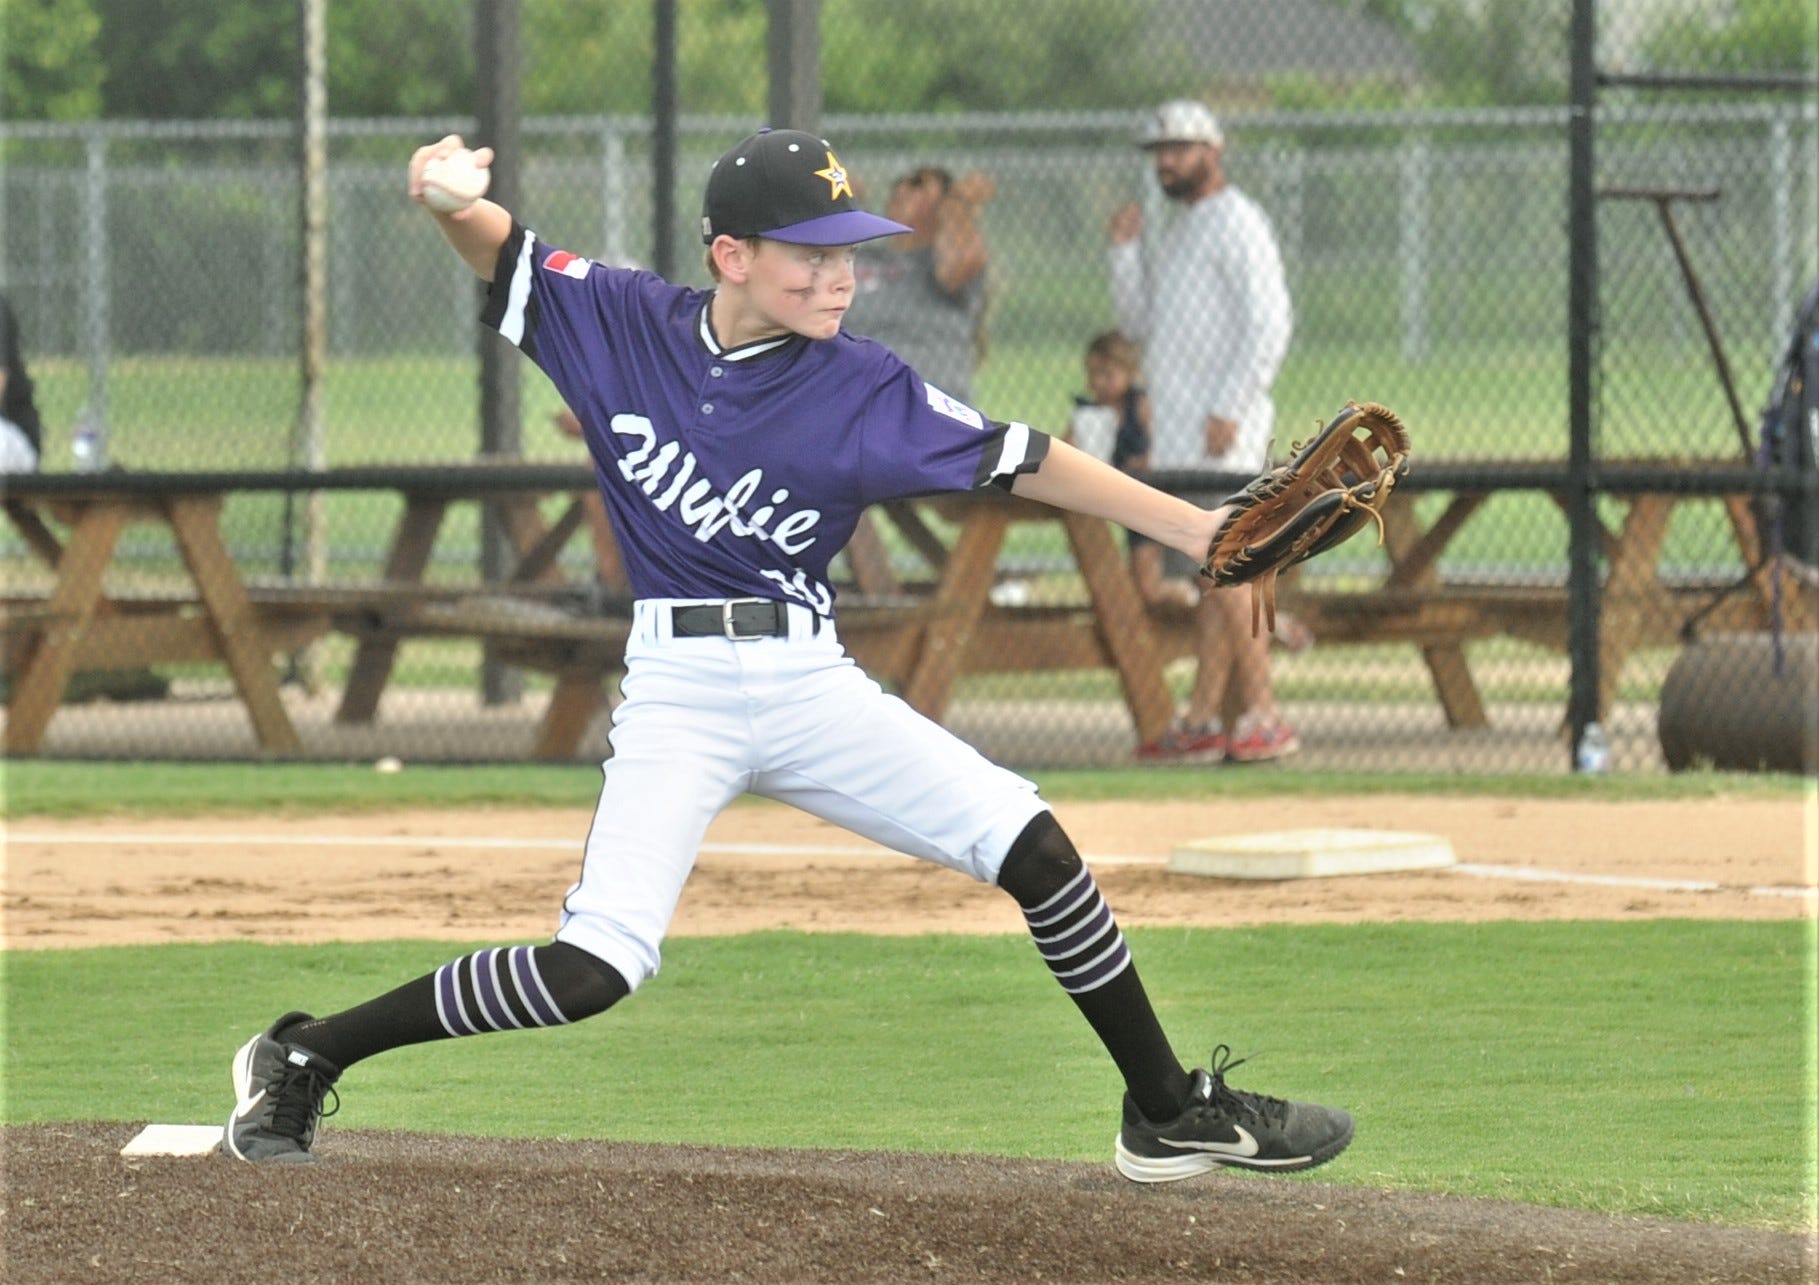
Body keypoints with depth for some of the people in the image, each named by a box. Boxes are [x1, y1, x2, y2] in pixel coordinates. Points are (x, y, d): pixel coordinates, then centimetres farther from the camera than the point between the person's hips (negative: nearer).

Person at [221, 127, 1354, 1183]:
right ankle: (303, 1059, -2)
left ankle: (1171, 1115, 8)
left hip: (813, 686, 3)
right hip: (679, 690, -3)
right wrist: (446, 191, -17)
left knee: (1034, 848, -8)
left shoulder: (863, 391, -3)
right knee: (594, 970, -18)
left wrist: (1192, 528, -9)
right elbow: (497, 246, 7)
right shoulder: (623, 322, -3)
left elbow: (1017, 460, -3)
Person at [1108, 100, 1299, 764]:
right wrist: (1125, 251, 10)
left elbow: (1269, 323, -17)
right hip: (1177, 430, 10)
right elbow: (1140, 325, 22)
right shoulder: (1180, 232, 22)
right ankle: (1203, 721, 6)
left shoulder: (1236, 222, -8)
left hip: (1221, 429, -10)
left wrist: (1229, 410, -22)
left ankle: (1263, 716, -16)